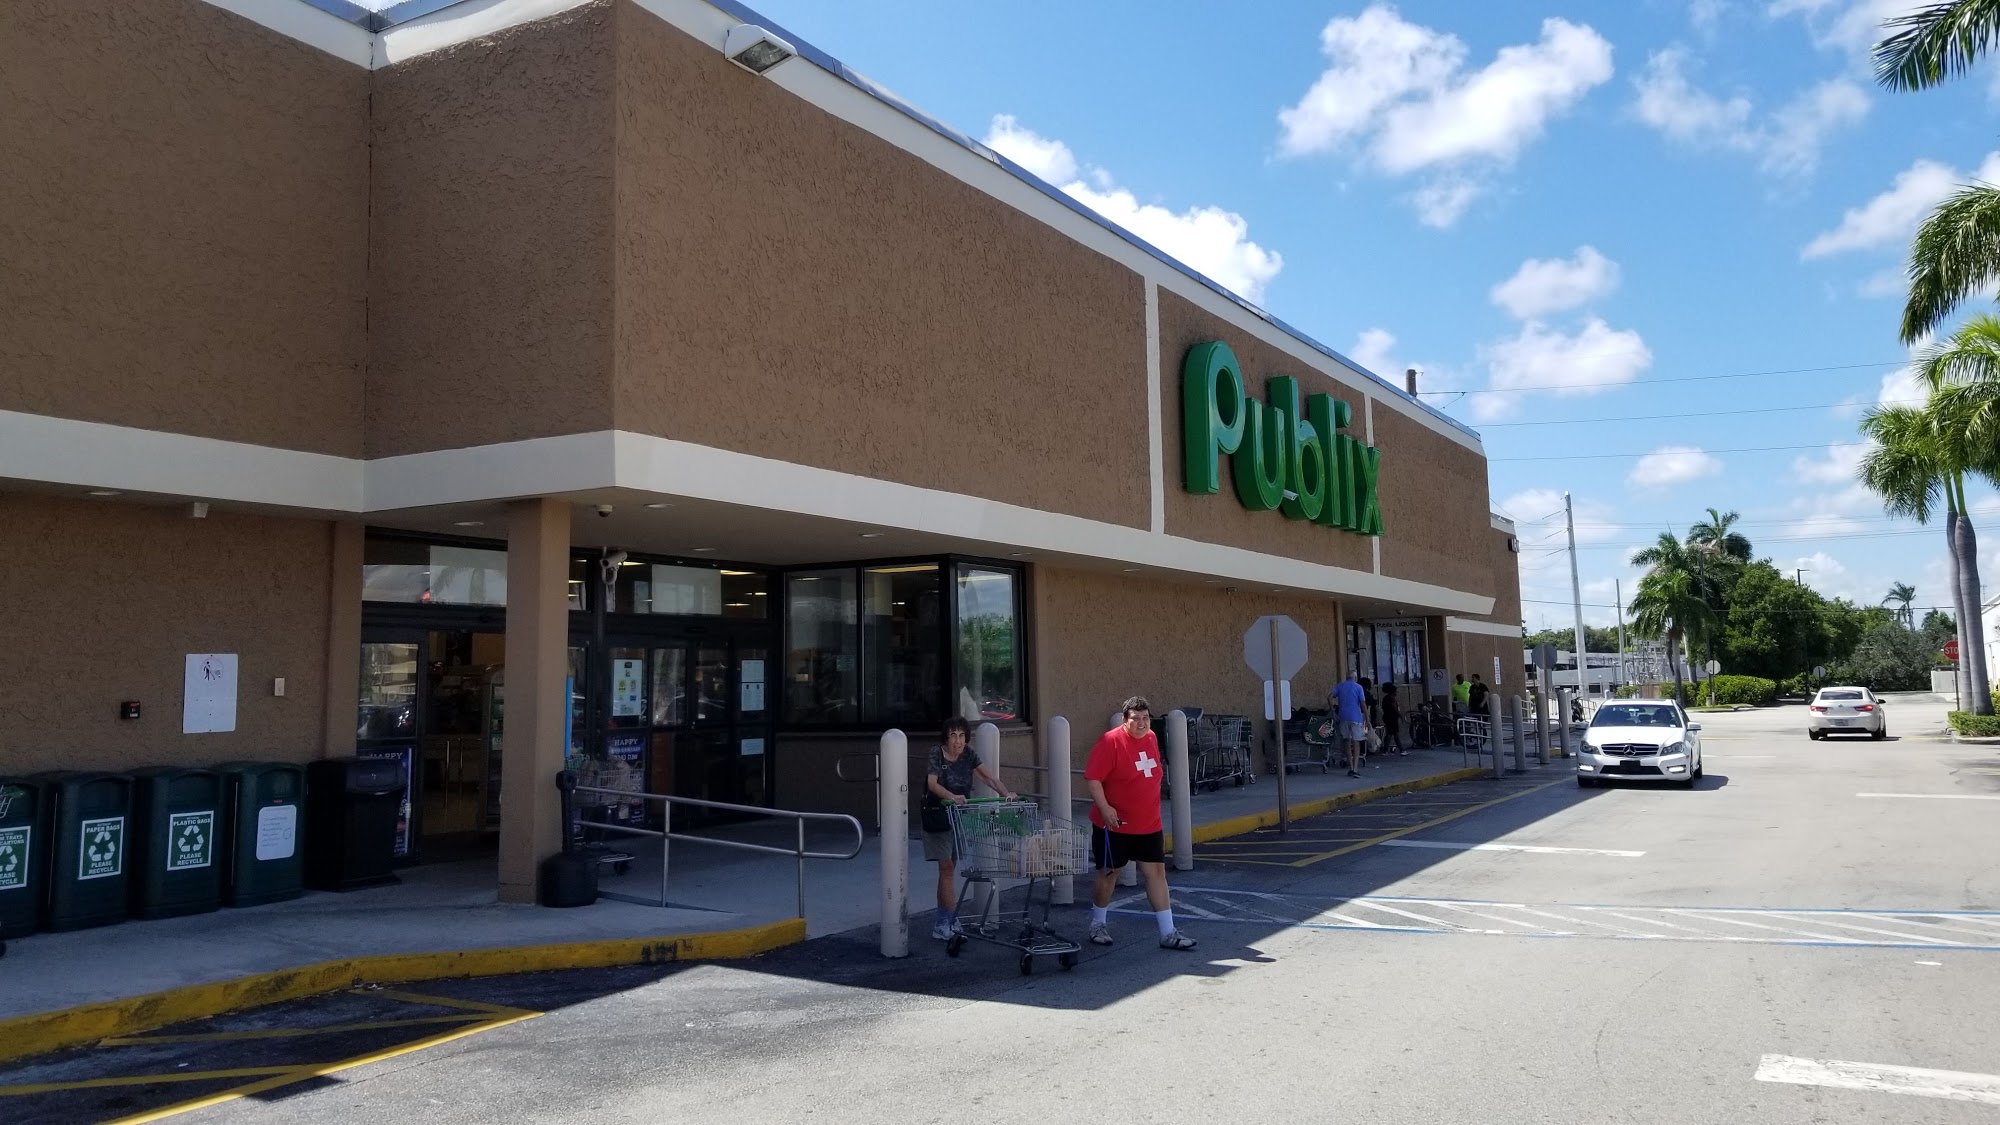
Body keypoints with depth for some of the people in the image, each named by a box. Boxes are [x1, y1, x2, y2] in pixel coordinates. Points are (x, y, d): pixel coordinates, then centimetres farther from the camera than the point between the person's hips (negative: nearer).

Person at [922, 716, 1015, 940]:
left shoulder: (969, 754, 0)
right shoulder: (936, 753, -15)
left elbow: (988, 776, -2)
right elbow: (932, 783, -28)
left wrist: (1006, 793, -19)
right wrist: (952, 797, -46)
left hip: (959, 816, 5)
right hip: (937, 818, -5)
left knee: (948, 868, 10)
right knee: (946, 868, -9)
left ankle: (942, 923, 18)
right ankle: (951, 920, -6)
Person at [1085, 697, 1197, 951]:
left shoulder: (1150, 738, 6)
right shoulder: (1111, 741, -16)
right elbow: (1092, 778, -18)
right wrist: (1104, 808, -26)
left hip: (1149, 824, 6)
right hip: (1115, 824, -6)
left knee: (1156, 872, 2)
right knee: (1109, 873, 7)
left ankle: (1168, 933, 6)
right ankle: (1098, 925, 28)